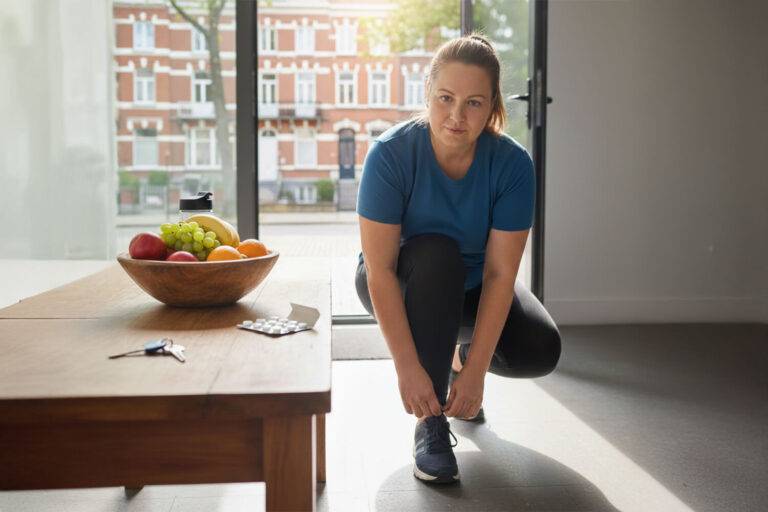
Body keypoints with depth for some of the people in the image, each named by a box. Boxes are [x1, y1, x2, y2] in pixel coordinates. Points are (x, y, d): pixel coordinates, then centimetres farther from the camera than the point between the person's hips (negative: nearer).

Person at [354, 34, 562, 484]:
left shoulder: (512, 163, -23)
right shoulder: (390, 154, -28)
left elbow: (499, 274, -24)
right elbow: (380, 270, -29)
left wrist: (475, 370, -28)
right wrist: (408, 368, -32)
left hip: (471, 285, 2)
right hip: (401, 284, -2)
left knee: (540, 351, -22)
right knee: (437, 253, -36)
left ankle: (463, 357, 14)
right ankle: (430, 422, -26)